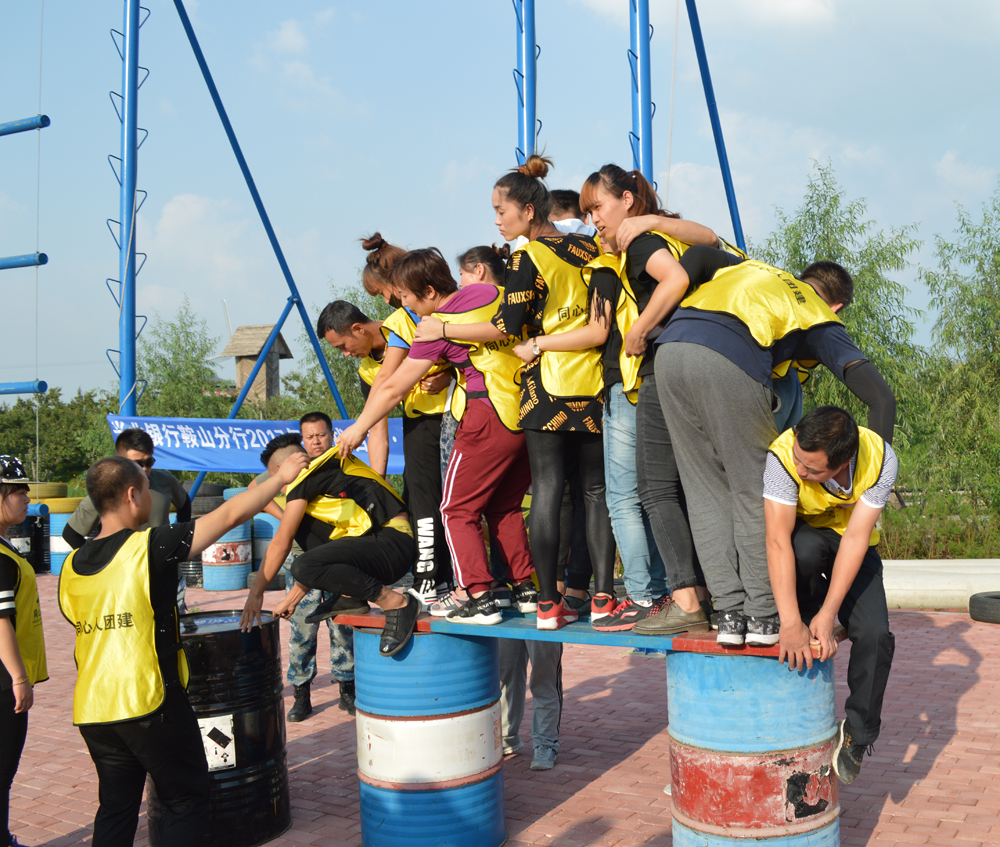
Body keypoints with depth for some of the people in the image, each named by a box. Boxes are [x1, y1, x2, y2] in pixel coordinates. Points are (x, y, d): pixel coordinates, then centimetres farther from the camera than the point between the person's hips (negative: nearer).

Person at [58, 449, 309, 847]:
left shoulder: (72, 565, 4)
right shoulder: (150, 546, -14)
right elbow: (229, 514, -11)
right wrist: (281, 478, 2)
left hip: (92, 710, 6)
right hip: (149, 703, -6)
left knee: (116, 806, 18)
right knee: (186, 801, 8)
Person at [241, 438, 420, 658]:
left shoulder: (304, 479, -1)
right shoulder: (325, 477, 26)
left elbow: (280, 544, 0)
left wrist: (256, 593, 8)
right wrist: (291, 600, 31)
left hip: (393, 543, -10)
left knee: (305, 567, -24)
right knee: (302, 524, 14)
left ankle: (397, 602, -15)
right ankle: (350, 597, 10)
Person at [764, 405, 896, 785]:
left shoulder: (881, 459, -28)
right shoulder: (784, 455, -34)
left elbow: (856, 538, -27)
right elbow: (778, 540, -37)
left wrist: (827, 616, -32)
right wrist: (790, 625, -42)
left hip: (852, 546, 1)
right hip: (801, 537, -1)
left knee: (875, 635, -18)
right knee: (808, 548, -37)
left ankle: (857, 733, 7)